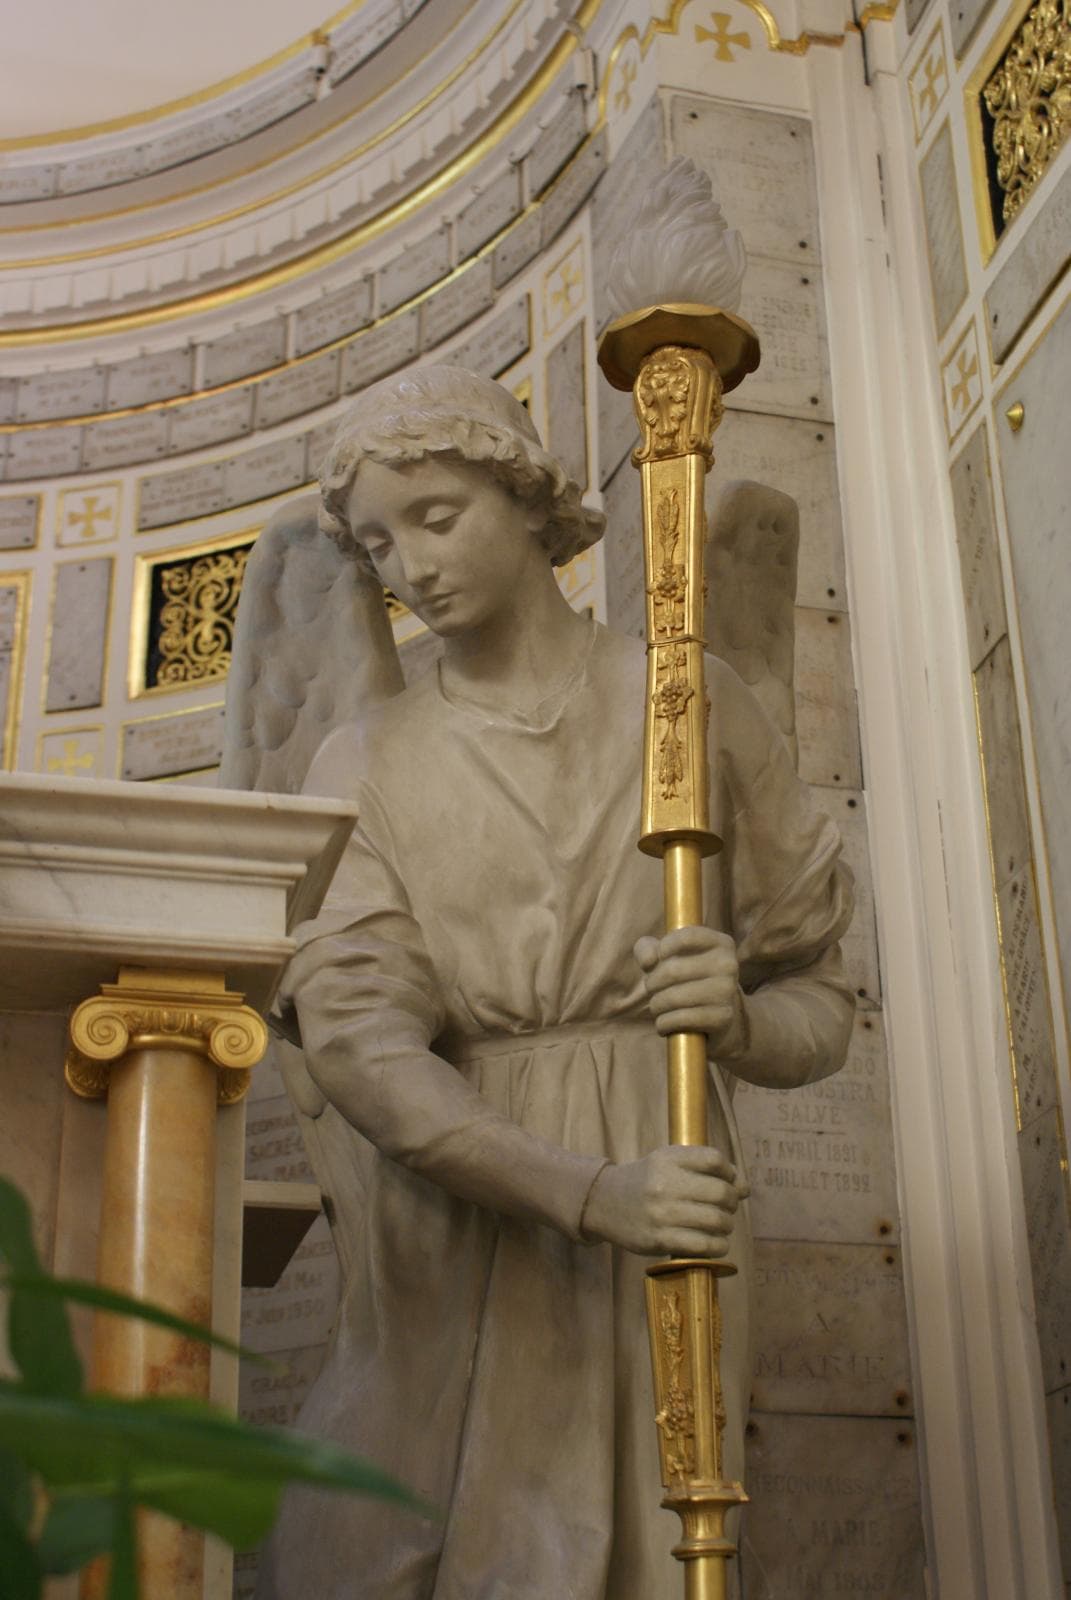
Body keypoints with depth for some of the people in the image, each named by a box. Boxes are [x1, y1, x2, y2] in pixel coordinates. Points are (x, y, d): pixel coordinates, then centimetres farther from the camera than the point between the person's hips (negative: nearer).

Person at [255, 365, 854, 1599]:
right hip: (447, 1243, 1)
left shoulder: (690, 705, 6)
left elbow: (818, 1008, 10)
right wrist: (591, 1191, -22)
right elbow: (354, 1040, -8)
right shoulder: (366, 767, 7)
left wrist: (736, 1018, -14)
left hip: (660, 1253, 0)